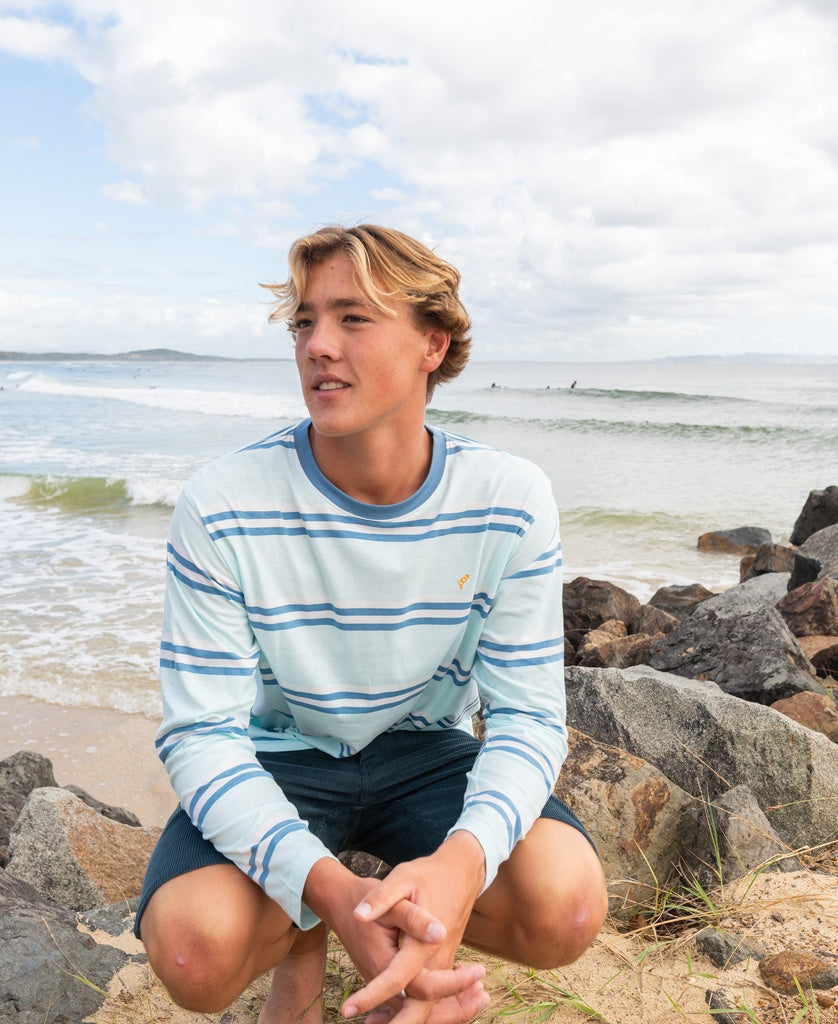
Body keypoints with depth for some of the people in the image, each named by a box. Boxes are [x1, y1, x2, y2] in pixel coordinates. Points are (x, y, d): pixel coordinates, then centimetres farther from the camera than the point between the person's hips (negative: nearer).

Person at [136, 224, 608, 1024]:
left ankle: (409, 942, 9)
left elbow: (527, 716, -14)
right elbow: (201, 733, -18)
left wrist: (461, 859, -36)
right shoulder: (222, 508, -20)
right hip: (277, 758, 0)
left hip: (425, 752, 1)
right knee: (193, 947, -29)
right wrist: (330, 889, -36)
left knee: (566, 907, -25)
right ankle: (303, 943, 10)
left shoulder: (511, 501, -15)